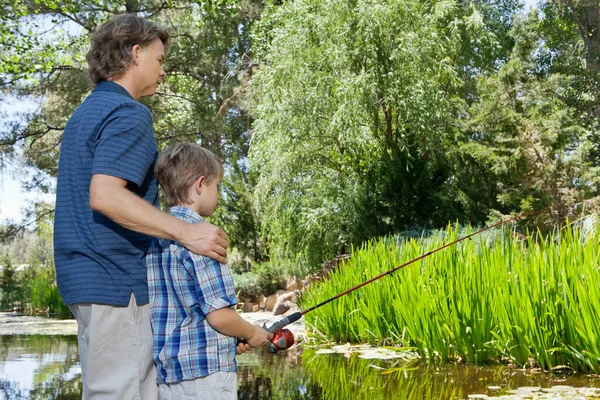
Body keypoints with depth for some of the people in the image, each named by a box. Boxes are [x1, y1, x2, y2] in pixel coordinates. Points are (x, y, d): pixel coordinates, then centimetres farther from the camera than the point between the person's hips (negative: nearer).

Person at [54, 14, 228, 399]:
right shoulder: (128, 114, -13)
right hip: (116, 281, -10)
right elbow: (104, 195, -27)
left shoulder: (86, 112, 18)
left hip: (87, 277, 10)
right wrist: (186, 231, -28)